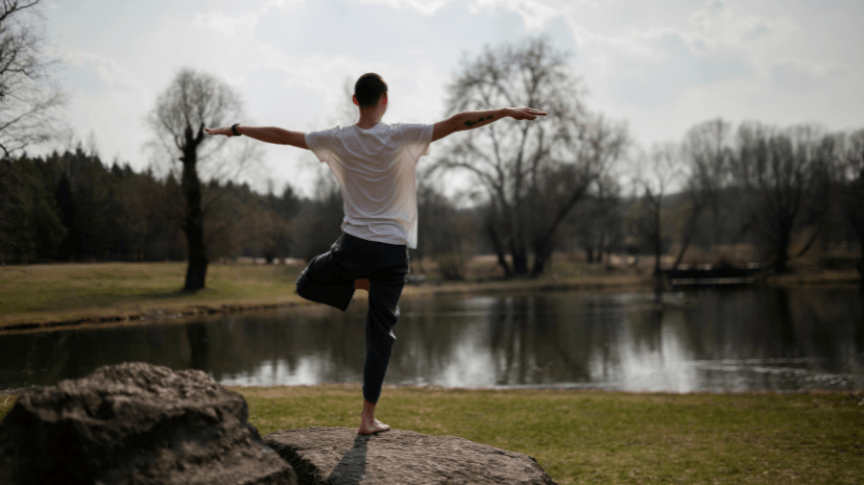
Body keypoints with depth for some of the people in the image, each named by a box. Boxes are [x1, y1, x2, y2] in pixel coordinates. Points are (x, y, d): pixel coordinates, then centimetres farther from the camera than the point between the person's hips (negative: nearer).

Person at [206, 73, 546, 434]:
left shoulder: (338, 140, 1)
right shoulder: (401, 137, -7)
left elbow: (281, 136, 11)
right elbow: (455, 123, -11)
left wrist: (235, 130, 25)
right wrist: (508, 112, -7)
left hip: (353, 245, 1)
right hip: (392, 251, -1)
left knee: (306, 284, 29)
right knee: (380, 333, 5)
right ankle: (368, 416, 5)